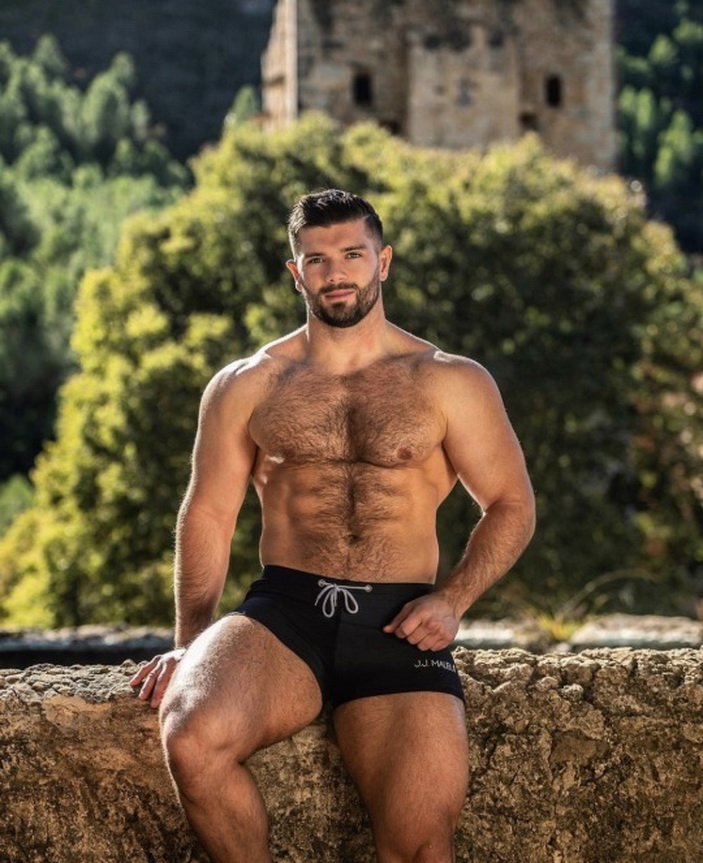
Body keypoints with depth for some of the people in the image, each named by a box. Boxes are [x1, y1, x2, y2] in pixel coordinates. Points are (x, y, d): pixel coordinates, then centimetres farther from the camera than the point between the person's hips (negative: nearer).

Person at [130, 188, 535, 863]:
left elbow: (511, 505, 12)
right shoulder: (246, 387, 14)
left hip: (397, 624, -1)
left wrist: (451, 600, -5)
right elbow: (208, 515, 13)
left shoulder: (450, 383, 11)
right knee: (193, 738, -32)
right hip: (283, 609, 1)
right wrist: (189, 643, 0)